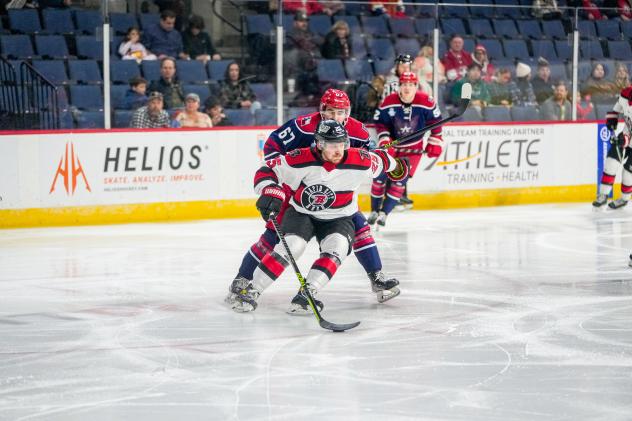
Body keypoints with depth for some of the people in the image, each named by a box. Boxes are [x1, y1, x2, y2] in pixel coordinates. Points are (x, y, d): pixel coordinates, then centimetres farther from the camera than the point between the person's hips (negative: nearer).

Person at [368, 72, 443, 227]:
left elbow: (435, 121, -5)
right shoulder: (389, 102, -18)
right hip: (391, 144, 1)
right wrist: (385, 141, -16)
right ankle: (374, 211, 16)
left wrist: (434, 143, -4)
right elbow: (380, 123, -6)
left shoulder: (426, 102, -19)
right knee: (380, 177, 0)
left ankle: (384, 213, -1)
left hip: (413, 148, -1)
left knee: (399, 181, -8)